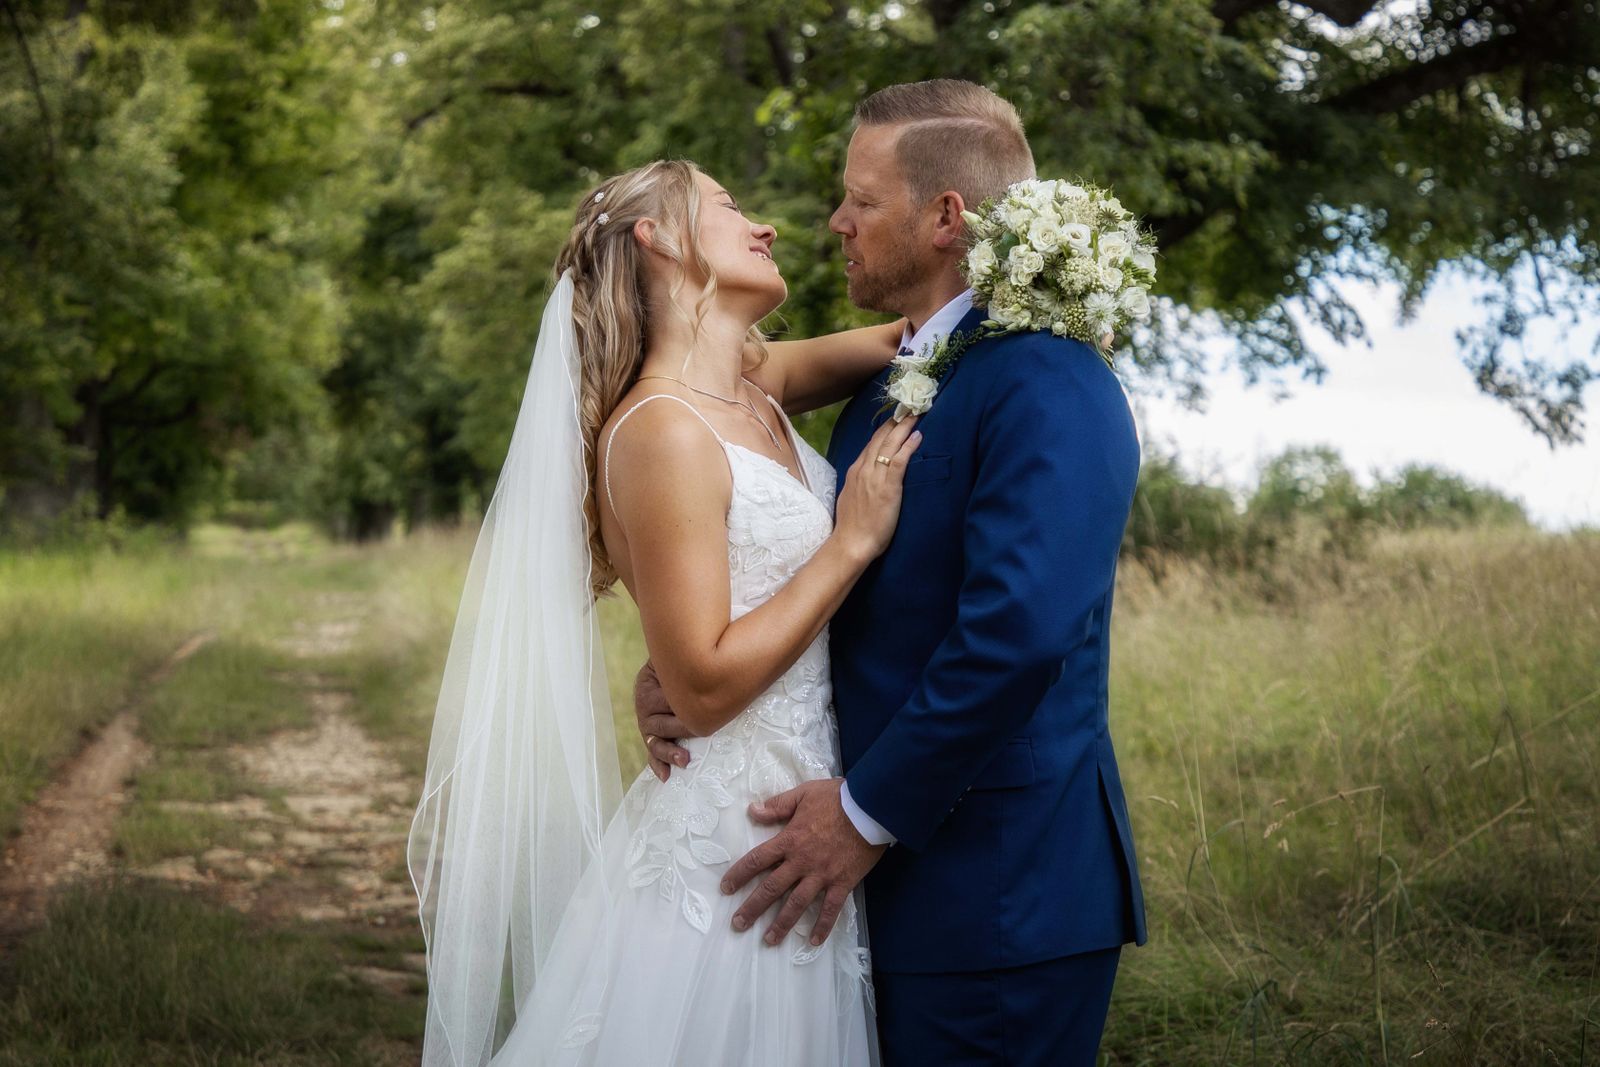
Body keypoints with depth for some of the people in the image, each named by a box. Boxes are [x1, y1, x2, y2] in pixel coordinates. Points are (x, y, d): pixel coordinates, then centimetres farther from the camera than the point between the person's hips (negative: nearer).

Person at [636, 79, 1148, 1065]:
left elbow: (1020, 629, -27)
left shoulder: (1047, 384, -16)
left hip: (999, 896, -8)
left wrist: (869, 812, -19)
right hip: (890, 874, 8)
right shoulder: (880, 391, 13)